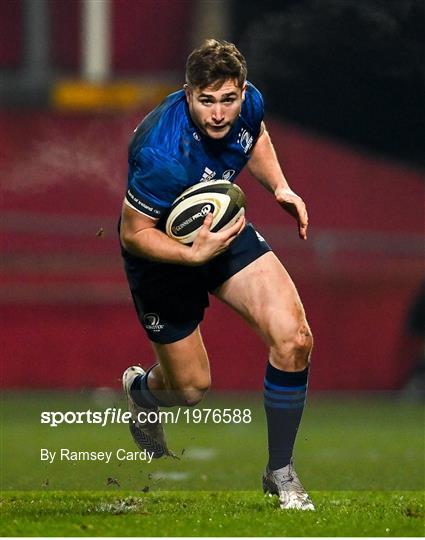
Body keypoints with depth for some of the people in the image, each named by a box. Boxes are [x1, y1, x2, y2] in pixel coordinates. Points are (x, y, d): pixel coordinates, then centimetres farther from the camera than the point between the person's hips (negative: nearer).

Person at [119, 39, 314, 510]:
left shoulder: (249, 103, -18)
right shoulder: (164, 155, -39)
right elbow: (133, 234, -25)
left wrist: (280, 187, -5)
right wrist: (194, 254, -38)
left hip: (223, 229, 5)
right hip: (164, 254, -5)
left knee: (293, 340, -13)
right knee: (192, 387, 9)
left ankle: (280, 472, 5)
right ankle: (138, 390, 50)